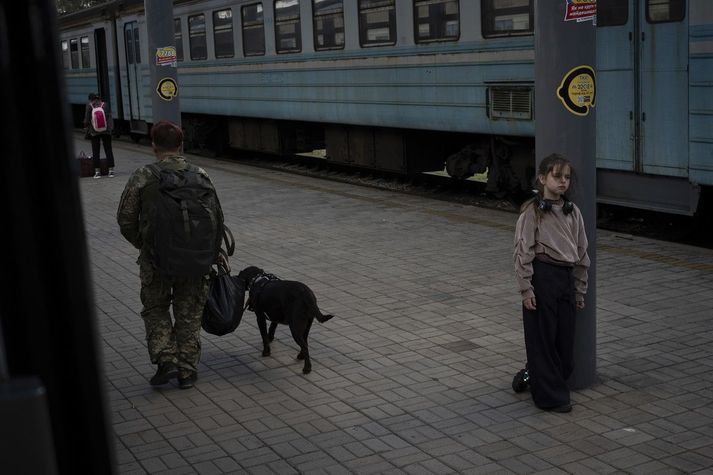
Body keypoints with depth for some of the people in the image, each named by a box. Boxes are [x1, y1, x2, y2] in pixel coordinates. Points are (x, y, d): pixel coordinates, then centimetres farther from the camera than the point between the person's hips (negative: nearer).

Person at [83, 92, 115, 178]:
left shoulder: (89, 106, -5)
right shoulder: (104, 105, -1)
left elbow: (87, 119, -4)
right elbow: (109, 117, -1)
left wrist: (86, 127, 13)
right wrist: (110, 128, 9)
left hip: (94, 132, -1)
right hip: (106, 131, 1)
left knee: (95, 152, 5)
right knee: (108, 150, 6)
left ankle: (97, 172, 4)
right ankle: (111, 170, 4)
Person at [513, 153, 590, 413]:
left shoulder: (572, 212, 9)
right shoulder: (532, 211, -7)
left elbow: (582, 253, 14)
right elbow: (522, 252, -9)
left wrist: (580, 290, 13)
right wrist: (526, 288, -13)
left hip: (567, 278, 6)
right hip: (542, 277, -6)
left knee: (565, 339, 9)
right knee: (543, 338, 2)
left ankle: (533, 375, 32)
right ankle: (550, 395, 15)